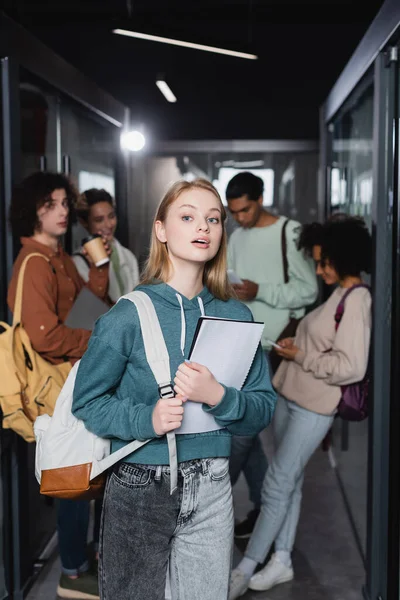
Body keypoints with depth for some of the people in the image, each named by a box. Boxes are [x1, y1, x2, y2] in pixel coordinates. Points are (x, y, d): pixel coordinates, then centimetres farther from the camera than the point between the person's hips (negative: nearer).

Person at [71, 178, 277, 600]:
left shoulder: (236, 316, 1)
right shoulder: (128, 316, -9)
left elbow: (263, 408, 1)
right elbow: (87, 401, -4)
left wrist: (217, 397, -19)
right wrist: (145, 419, -21)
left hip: (211, 489, 3)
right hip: (139, 489, -3)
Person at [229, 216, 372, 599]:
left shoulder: (357, 300, -17)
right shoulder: (337, 294, 11)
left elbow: (351, 367, -23)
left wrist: (301, 356, -14)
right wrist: (296, 347, 4)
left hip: (313, 407, -9)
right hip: (288, 395, 9)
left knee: (277, 486, -3)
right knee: (290, 482, 14)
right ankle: (281, 561, 25)